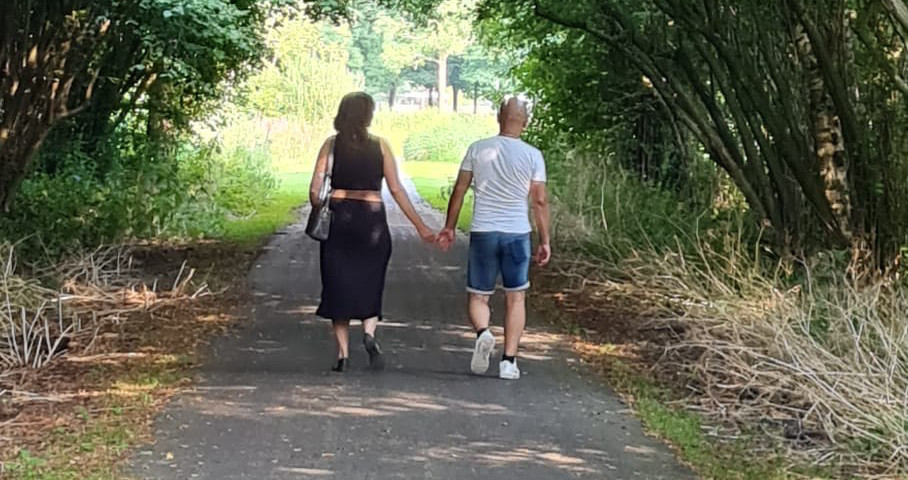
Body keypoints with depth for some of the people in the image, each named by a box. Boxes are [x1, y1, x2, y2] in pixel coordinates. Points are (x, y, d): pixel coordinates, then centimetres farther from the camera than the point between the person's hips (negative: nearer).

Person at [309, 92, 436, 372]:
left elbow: (315, 190, -4)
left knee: (339, 286, 7)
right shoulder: (380, 146, 1)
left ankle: (343, 355, 5)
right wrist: (420, 226, 3)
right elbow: (396, 190, -2)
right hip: (372, 220, 0)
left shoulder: (332, 145, 1)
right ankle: (369, 333, -12)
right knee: (369, 285, 14)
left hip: (338, 220, 0)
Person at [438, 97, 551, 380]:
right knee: (516, 297, 9)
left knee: (478, 296, 11)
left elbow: (459, 191, 4)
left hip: (483, 232, 1)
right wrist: (545, 241, 6)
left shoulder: (477, 150, 1)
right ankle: (509, 361, 3)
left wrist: (449, 227, 14)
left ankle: (482, 332, -19)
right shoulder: (532, 155, -2)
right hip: (517, 233, 0)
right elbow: (540, 201, -1)